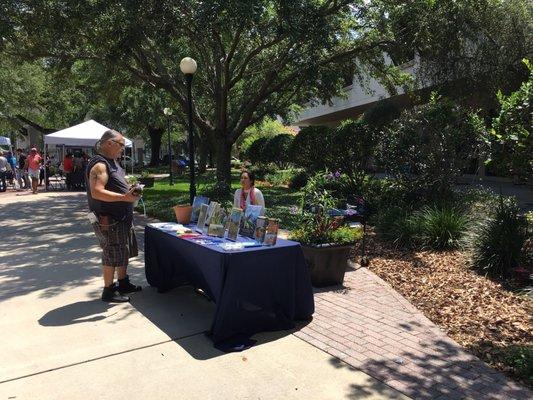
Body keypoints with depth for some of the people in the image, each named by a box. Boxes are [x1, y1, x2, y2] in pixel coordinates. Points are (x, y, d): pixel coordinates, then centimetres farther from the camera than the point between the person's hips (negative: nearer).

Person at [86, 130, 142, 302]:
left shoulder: (112, 162, 13)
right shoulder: (99, 164, -19)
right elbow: (97, 192, -29)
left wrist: (129, 190, 6)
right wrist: (124, 197, -30)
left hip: (123, 217, 10)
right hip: (109, 220, -10)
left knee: (125, 251, 19)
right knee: (112, 255, 0)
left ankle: (123, 283, 33)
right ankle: (108, 291, 14)